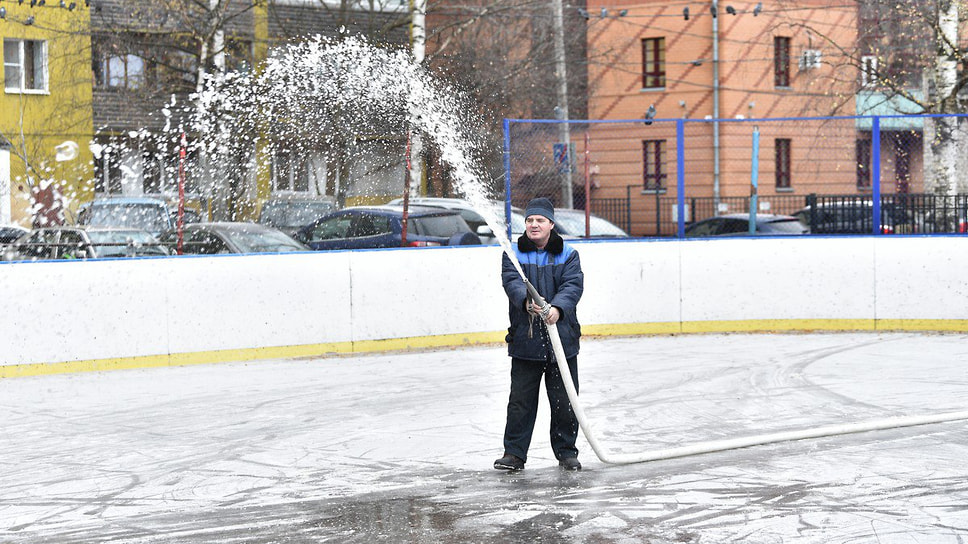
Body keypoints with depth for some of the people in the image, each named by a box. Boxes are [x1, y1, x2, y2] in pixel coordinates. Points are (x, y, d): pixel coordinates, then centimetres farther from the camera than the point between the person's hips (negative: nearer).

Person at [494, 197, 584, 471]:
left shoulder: (568, 255, 5)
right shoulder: (514, 254, 5)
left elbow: (573, 286, -9)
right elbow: (512, 282, -12)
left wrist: (557, 308, -29)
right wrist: (527, 301, -34)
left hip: (562, 338, 0)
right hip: (525, 339, 0)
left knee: (564, 401, 6)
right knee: (521, 400, 2)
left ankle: (566, 451, 20)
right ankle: (514, 453, 10)